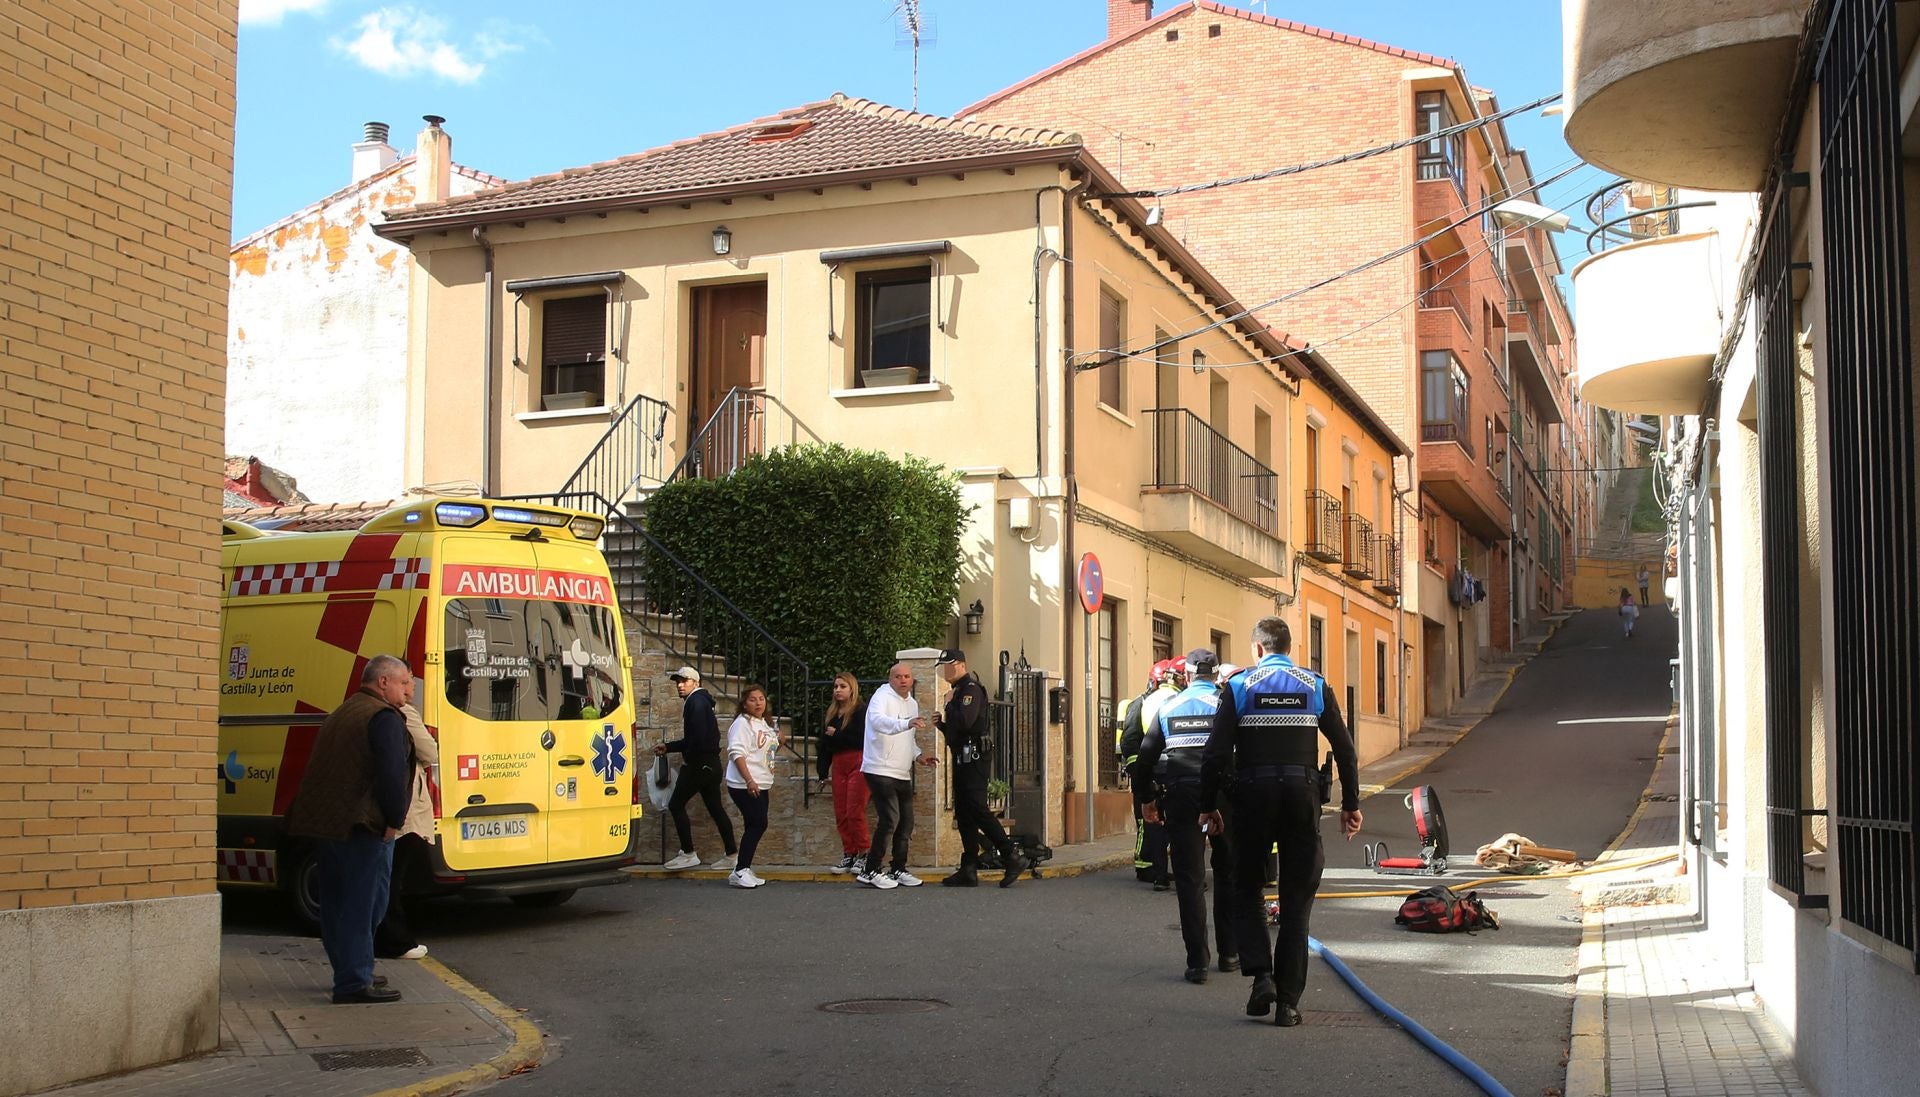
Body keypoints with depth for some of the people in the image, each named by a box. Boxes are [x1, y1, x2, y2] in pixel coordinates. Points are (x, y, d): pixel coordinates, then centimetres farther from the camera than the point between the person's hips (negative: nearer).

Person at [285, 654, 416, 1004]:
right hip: (361, 827, -10)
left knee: (337, 902, 15)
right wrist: (394, 821, -13)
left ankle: (349, 973, 25)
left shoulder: (338, 715, 20)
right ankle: (355, 982, -9)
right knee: (364, 903, -7)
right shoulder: (384, 717, -11)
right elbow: (392, 774, -20)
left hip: (325, 824, 10)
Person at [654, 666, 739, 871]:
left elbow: (699, 736, -24)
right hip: (711, 764, 10)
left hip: (699, 764, -10)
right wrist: (668, 747, 24)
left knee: (676, 805, -4)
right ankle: (730, 855, 11)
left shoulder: (696, 702, -12)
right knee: (715, 808, 10)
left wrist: (688, 758, -15)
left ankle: (688, 854, -3)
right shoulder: (700, 701, 20)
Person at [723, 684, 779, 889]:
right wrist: (749, 780, -27)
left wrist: (777, 742, 10)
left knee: (755, 826, 7)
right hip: (744, 785, -9)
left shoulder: (764, 724, 18)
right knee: (758, 824, -13)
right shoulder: (742, 723, -10)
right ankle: (740, 871, -10)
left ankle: (743, 869, 13)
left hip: (761, 785, 9)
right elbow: (737, 753, -19)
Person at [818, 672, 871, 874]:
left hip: (857, 764, -7)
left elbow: (861, 740, -17)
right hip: (838, 765, 7)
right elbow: (825, 745, 18)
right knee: (840, 814, 6)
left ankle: (864, 855, 1)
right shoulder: (832, 712, 16)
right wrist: (825, 772, 16)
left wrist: (836, 735, -10)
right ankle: (848, 856, 12)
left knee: (855, 813, -9)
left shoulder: (861, 711, -6)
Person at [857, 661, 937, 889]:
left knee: (906, 821, 10)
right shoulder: (882, 697, -11)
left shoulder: (912, 703, 16)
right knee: (890, 819, -14)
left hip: (903, 774, 9)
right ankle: (870, 871, -5)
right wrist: (907, 723, -48)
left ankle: (898, 869, 21)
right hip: (880, 770, -9)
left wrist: (919, 753, 10)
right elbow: (877, 720, -34)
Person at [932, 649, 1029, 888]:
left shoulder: (971, 689, -10)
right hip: (963, 758, 10)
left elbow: (965, 721, -26)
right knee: (963, 814, 8)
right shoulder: (958, 691, 22)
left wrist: (950, 704, -10)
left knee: (977, 808, -16)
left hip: (974, 758, -10)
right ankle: (968, 870, 10)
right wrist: (941, 724, 8)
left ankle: (1012, 858, -13)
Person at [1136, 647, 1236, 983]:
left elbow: (1146, 756, 9)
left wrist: (1146, 798, 19)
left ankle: (1197, 962, -2)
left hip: (1180, 798, 1)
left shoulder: (1169, 708, 10)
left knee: (1189, 879, 3)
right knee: (1228, 876, 14)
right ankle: (1230, 953, 20)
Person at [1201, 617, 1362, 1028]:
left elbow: (1215, 752, -5)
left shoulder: (1239, 686, 0)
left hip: (1253, 797, -1)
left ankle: (1261, 974, -4)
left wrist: (1209, 805, 3)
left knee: (1246, 890, 15)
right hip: (1303, 796, 1)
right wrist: (1350, 804, 10)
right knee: (1296, 901, 7)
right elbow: (1345, 750, 3)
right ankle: (1288, 1001, 5)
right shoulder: (1316, 687, 6)